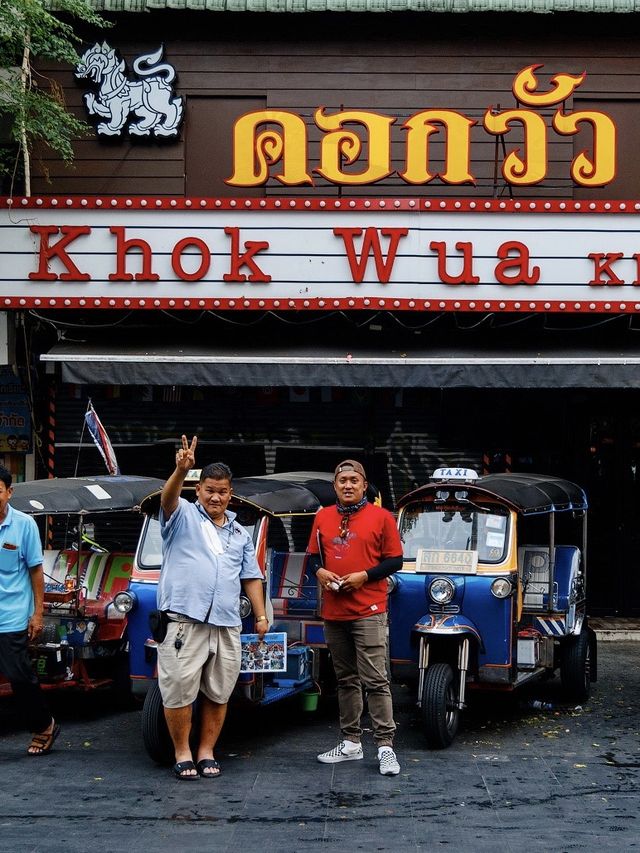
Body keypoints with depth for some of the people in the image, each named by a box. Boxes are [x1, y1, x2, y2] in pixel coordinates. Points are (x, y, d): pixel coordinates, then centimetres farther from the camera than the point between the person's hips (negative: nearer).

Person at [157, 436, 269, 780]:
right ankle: (182, 754, 5)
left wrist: (261, 616, 10)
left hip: (226, 626, 5)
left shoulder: (240, 534, 22)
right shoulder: (184, 516, 6)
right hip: (184, 620, -5)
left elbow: (251, 577, 22)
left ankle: (206, 752, 16)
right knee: (179, 691, -6)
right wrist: (181, 471, -37)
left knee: (217, 694, 6)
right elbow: (168, 498, -17)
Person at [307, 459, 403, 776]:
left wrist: (363, 576, -13)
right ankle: (351, 742, 20)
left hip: (368, 612, -5)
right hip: (333, 613, 5)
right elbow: (313, 556, 19)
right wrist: (320, 572, -3)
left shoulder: (380, 517, 0)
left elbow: (395, 560, -1)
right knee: (346, 680, 12)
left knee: (375, 680, -9)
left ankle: (385, 746, -8)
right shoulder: (323, 517, 12)